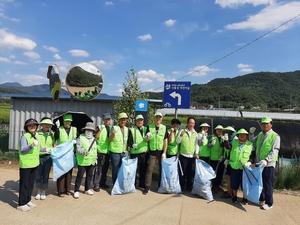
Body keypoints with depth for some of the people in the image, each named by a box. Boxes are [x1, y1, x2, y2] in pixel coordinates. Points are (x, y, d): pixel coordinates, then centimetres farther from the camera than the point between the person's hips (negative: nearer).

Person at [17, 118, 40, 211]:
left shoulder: (35, 136, 8)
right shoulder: (24, 137, -13)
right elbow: (23, 150, -19)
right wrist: (32, 145, -33)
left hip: (34, 164, 7)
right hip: (26, 164, -7)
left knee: (31, 183, 15)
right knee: (24, 184, 2)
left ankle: (28, 200, 29)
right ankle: (21, 204, 12)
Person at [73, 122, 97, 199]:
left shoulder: (93, 139, 13)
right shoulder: (80, 138, -7)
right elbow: (78, 149, -16)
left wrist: (95, 158, 20)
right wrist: (84, 152, -34)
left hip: (91, 162, 6)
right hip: (82, 162, -6)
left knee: (89, 176, 14)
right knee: (79, 176, 0)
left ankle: (87, 189, 30)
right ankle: (76, 191, 14)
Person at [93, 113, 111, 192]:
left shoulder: (111, 128, 13)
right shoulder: (99, 127, -4)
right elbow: (95, 137, -15)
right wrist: (100, 130, -26)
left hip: (107, 151, 6)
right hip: (100, 151, -6)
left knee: (105, 168, 14)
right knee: (98, 168, -4)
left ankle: (103, 182, 27)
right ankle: (96, 184, 5)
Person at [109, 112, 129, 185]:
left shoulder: (126, 129, 10)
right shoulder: (114, 127, -7)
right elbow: (110, 140, -14)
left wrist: (126, 150, 14)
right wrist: (113, 133, -30)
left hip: (123, 152, 5)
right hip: (115, 152, -5)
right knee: (115, 169, 2)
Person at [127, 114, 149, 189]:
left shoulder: (146, 129, 13)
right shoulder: (132, 130, 4)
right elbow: (129, 141, -1)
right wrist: (132, 144, -22)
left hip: (145, 152, 3)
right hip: (135, 153, -2)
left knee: (143, 169, 8)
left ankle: (142, 185, 21)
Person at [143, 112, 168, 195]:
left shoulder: (164, 128, 1)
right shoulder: (149, 127, 0)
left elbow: (166, 141, 0)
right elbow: (146, 140, 0)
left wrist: (164, 153, -6)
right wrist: (148, 137, -24)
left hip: (161, 152, 1)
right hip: (152, 151, -1)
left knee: (162, 169, 10)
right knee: (149, 169, -2)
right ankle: (147, 187, 6)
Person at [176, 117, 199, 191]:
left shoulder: (195, 133, 9)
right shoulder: (182, 131, -1)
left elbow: (197, 144, 9)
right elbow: (178, 141, -5)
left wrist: (196, 153, -3)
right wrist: (181, 135, -23)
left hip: (192, 156, 3)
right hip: (183, 155, -3)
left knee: (190, 172, 10)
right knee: (182, 172, 0)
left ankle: (189, 186, 22)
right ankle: (182, 187, 11)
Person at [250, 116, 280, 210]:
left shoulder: (275, 136, -10)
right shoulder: (260, 134, 11)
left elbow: (274, 151, -17)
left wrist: (266, 160, -29)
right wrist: (251, 134, 7)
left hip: (268, 165, -6)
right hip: (258, 163, 6)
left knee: (267, 185, 3)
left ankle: (269, 203, 19)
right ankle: (261, 199, 34)